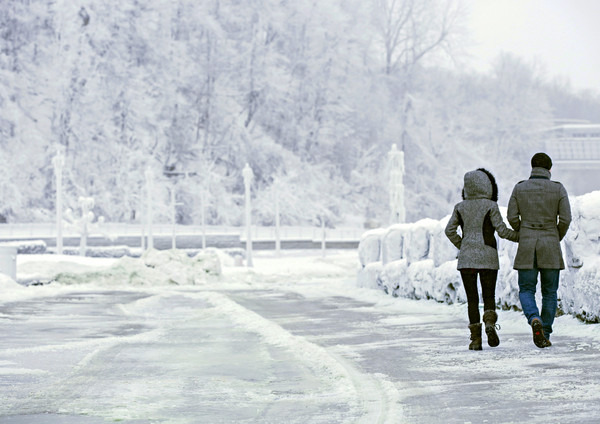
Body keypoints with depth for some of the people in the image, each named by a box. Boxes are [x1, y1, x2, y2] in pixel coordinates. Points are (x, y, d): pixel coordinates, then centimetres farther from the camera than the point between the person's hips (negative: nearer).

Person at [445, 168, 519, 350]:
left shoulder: (460, 207, 5)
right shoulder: (490, 206, -4)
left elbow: (450, 230, 4)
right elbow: (502, 231, -7)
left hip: (466, 258, 2)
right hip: (488, 257, -2)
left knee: (472, 299, 5)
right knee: (489, 296, 7)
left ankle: (475, 338, -2)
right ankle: (490, 324, -22)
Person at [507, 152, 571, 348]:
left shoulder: (519, 188, 0)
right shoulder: (558, 189, -2)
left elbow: (512, 217, -2)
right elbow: (565, 219, -6)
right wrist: (556, 239, 11)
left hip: (526, 246, 0)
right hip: (550, 248, 0)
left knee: (526, 290, 7)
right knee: (549, 292, 11)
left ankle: (535, 320, -22)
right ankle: (545, 334, 7)